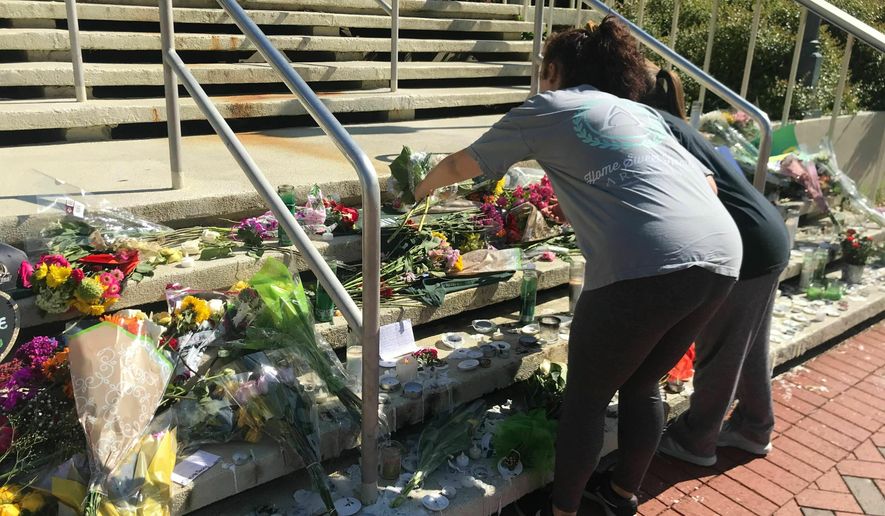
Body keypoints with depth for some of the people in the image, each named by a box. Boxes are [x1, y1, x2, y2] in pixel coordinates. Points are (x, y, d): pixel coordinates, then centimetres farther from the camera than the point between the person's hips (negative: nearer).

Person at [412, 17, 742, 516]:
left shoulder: (549, 107, 13)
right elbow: (706, 181, 21)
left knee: (586, 397, 15)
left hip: (646, 266, -7)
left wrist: (423, 188, 42)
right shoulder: (644, 113, 28)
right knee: (643, 384, 26)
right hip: (724, 255, 7)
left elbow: (461, 165, 23)